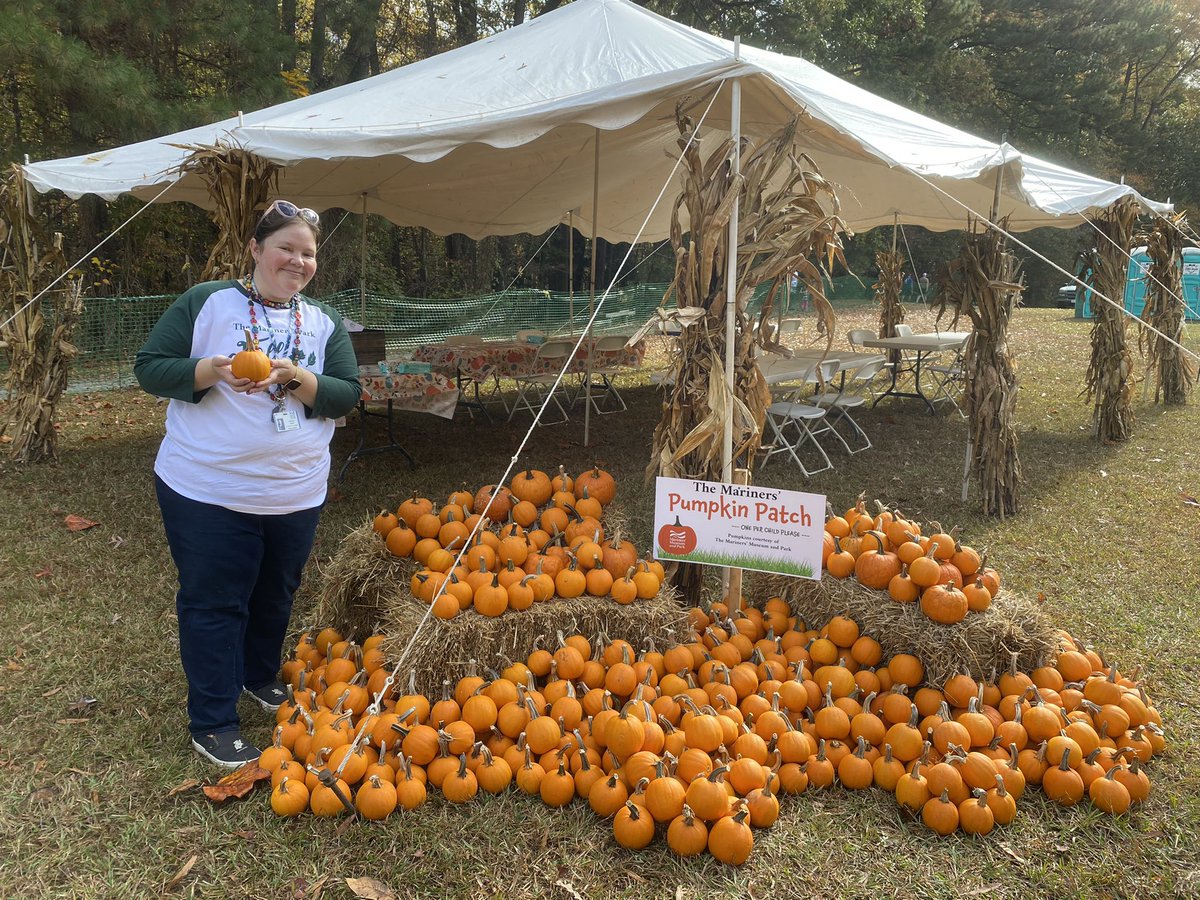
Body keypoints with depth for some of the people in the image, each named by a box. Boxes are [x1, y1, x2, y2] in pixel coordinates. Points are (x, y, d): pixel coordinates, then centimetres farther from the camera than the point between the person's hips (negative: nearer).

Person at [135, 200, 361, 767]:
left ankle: (261, 677, 43)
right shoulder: (205, 302, -5)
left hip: (295, 495, 4)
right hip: (206, 490, -4)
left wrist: (298, 379, -21)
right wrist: (211, 371, -23)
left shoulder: (325, 323, 5)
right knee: (213, 601, 3)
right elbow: (149, 368, -6)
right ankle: (212, 723, 15)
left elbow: (347, 395, -2)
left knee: (275, 595, 19)